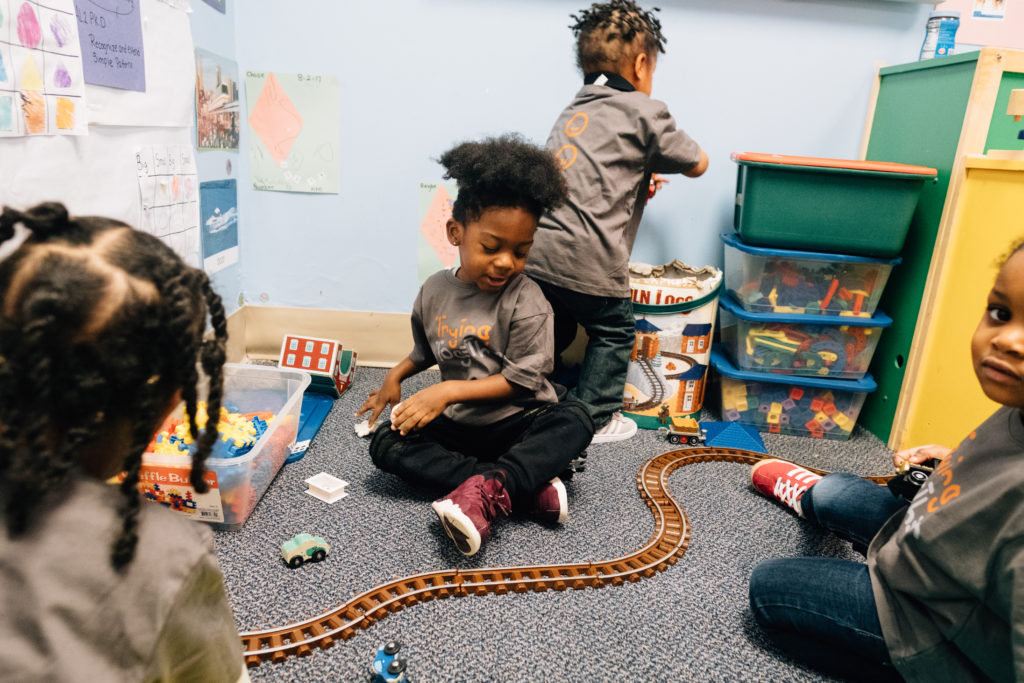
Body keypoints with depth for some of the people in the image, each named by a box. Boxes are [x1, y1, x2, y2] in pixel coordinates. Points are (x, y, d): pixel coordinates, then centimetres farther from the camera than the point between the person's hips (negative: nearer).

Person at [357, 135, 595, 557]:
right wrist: (396, 376, 3)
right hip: (457, 426, 4)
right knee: (386, 444, -20)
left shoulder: (525, 300, -13)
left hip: (517, 422, -4)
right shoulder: (434, 292, 1)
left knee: (574, 421, -31)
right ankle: (528, 488, -27)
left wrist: (449, 390, -20)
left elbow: (521, 378, -16)